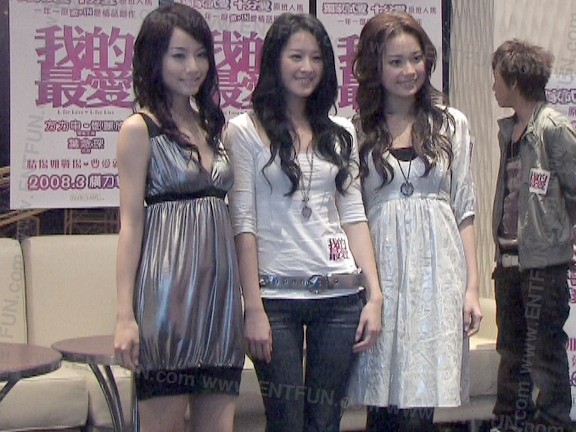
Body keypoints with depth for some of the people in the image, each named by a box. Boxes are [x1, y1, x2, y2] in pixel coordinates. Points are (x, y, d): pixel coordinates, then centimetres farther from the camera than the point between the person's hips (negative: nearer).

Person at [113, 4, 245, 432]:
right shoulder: (140, 128, -3)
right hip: (169, 289, -6)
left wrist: (245, 297, 10)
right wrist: (125, 314, -12)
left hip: (220, 288, 6)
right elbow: (131, 222, -7)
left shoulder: (212, 125, 14)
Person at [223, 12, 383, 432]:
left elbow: (354, 216, 10)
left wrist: (374, 295, 3)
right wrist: (254, 309, -10)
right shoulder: (245, 131, -1)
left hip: (340, 294, 4)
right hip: (277, 295, -4)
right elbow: (243, 223, -6)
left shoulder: (341, 132, 12)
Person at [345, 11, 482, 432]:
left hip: (437, 272, 1)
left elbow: (464, 209, 9)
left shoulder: (451, 123, 9)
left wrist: (472, 287, 4)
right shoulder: (356, 130, 5)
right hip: (381, 270, 0)